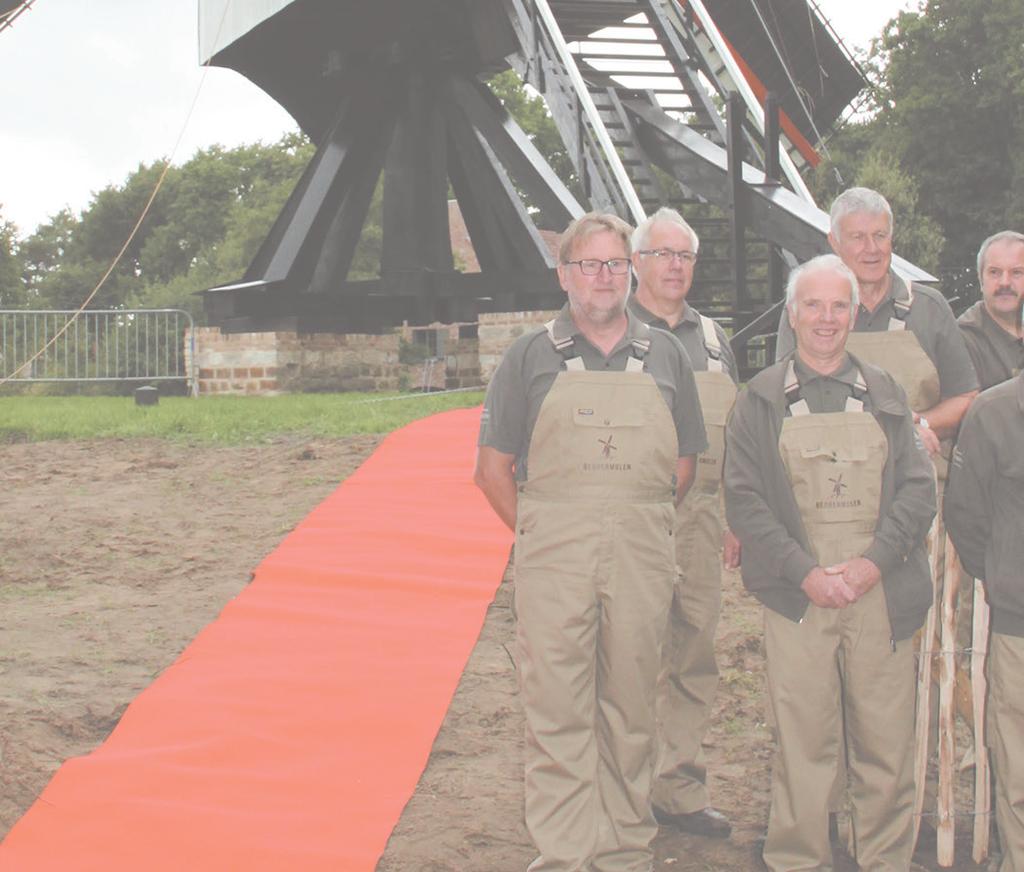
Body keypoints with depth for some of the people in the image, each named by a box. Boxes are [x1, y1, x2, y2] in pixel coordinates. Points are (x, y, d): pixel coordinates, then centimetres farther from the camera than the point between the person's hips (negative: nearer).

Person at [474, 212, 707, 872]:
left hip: (642, 560, 2)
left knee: (631, 708, 9)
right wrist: (537, 536, 1)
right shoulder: (532, 357, 6)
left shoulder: (664, 355, 11)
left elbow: (683, 462, 16)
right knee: (557, 711, -2)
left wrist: (641, 529, 9)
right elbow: (494, 466, 7)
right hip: (553, 560, -1)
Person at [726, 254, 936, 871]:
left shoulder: (886, 395, 14)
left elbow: (919, 489, 7)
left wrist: (874, 562, -9)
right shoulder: (761, 399, 8)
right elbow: (744, 498, 0)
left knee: (888, 739, 4)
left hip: (881, 591, 2)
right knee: (802, 743, 0)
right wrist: (805, 572, -11)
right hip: (797, 595, -2)